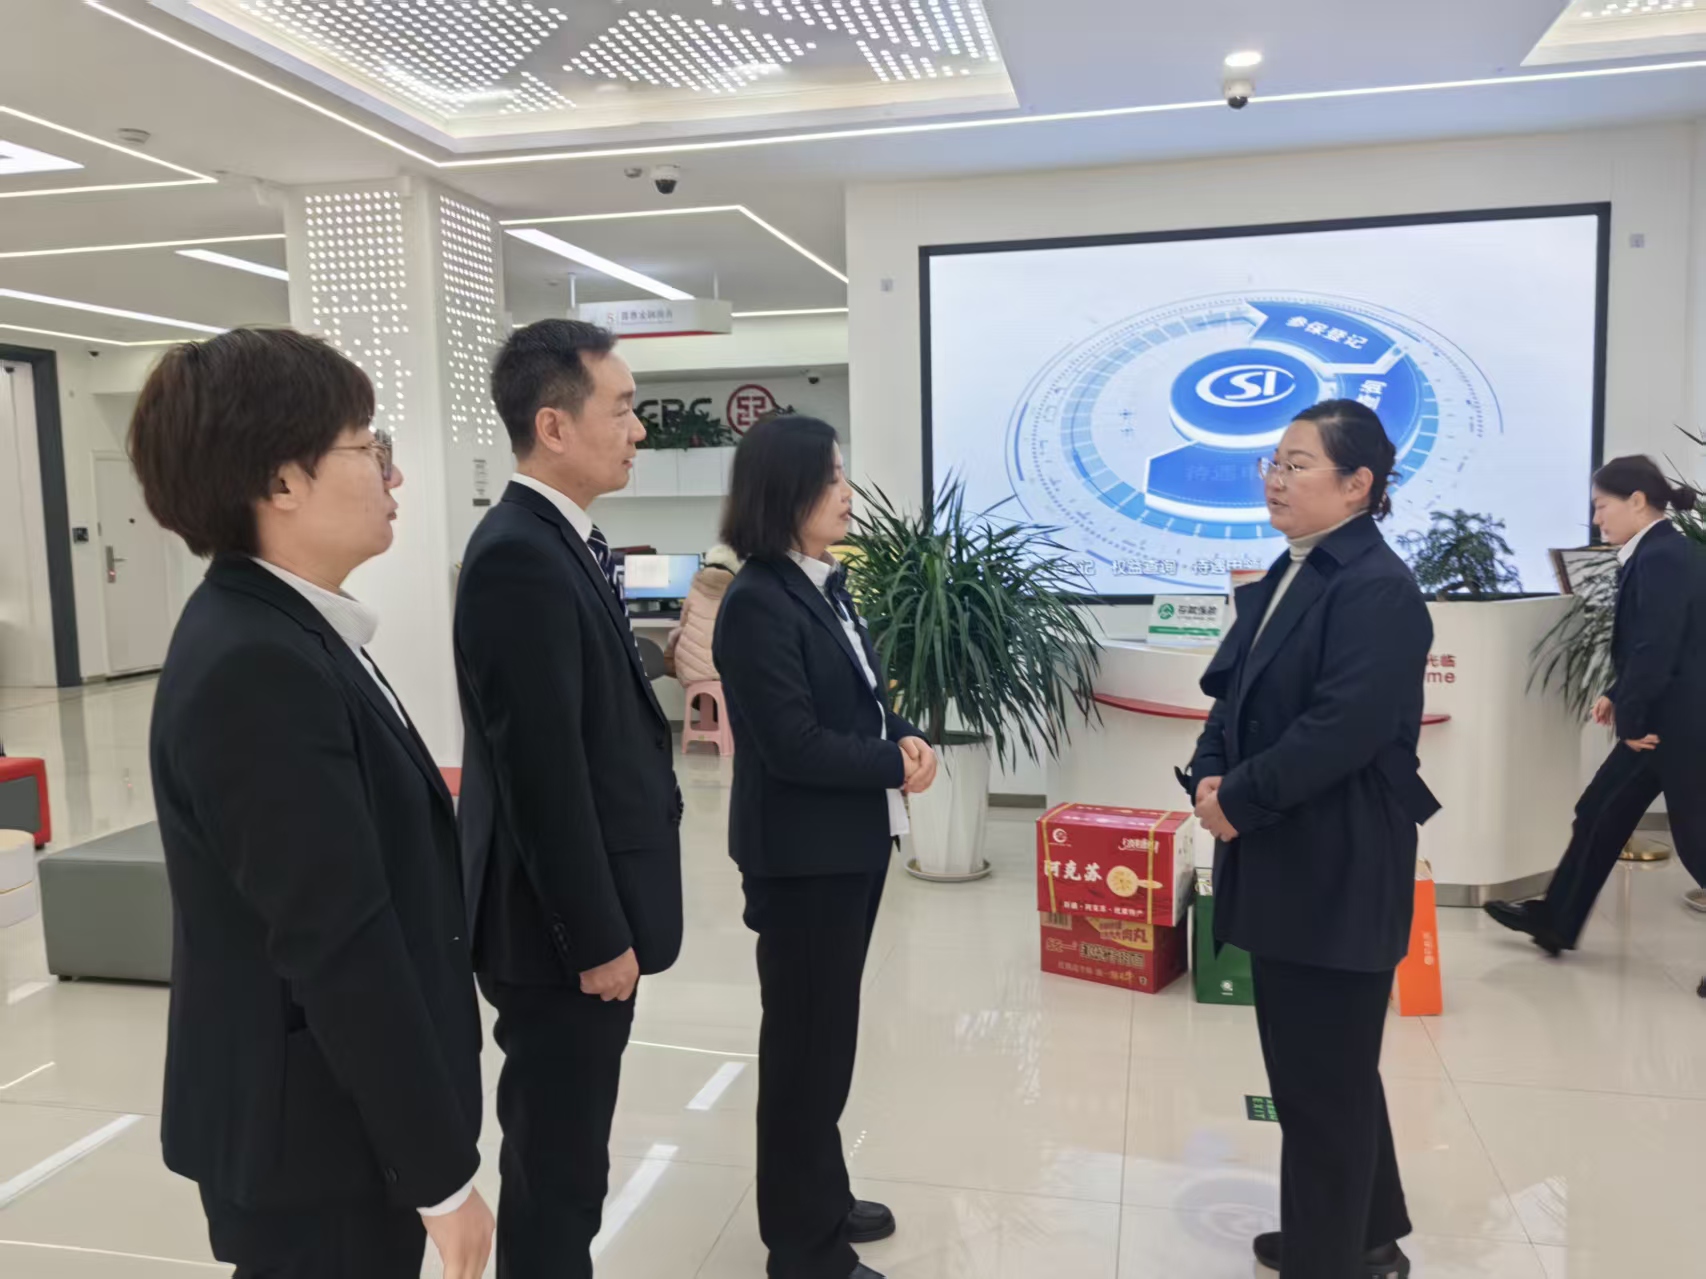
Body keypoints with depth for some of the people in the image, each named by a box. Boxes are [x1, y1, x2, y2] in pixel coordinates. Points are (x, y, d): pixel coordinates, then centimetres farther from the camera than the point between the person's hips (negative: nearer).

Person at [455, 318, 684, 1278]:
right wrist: (597, 937, -18)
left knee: (570, 1152, 22)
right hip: (562, 923, -9)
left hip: (591, 908, 9)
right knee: (556, 1162, 7)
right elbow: (542, 771, -24)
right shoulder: (519, 558, -22)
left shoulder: (565, 542, 10)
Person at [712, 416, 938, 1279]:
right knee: (805, 1038, 6)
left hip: (850, 841, 9)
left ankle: (822, 1197, 39)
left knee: (828, 1031, 20)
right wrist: (895, 766, -13)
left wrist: (903, 738, -7)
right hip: (800, 854, -9)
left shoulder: (825, 585, 9)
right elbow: (793, 743, -23)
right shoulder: (757, 603, -19)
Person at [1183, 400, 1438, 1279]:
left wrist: (1238, 798, -18)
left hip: (1338, 870, -9)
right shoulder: (1286, 577, 12)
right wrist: (1209, 777, -6)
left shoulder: (1379, 588, -17)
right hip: (1283, 859, 9)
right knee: (1305, 1059, 21)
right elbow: (1236, 693, 11)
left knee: (1324, 1072, 6)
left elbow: (1344, 728, -26)